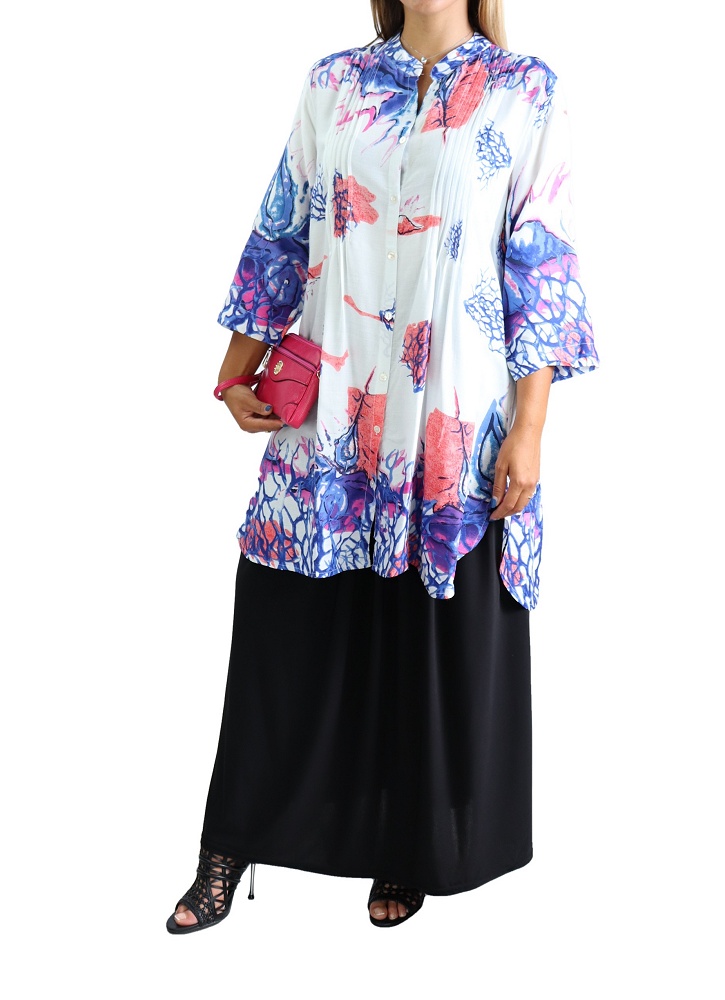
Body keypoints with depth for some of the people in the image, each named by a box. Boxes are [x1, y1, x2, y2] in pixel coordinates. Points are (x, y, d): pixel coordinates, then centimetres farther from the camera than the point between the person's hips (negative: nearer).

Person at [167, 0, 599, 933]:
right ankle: (232, 848, 22)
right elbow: (283, 233, 13)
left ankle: (408, 852, 27)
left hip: (457, 425, -2)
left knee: (438, 638, 7)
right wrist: (238, 369, 9)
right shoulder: (333, 83, 10)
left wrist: (528, 429, -8)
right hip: (329, 410, 3)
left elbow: (539, 271, -3)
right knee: (291, 623, 6)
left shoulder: (527, 94, 1)